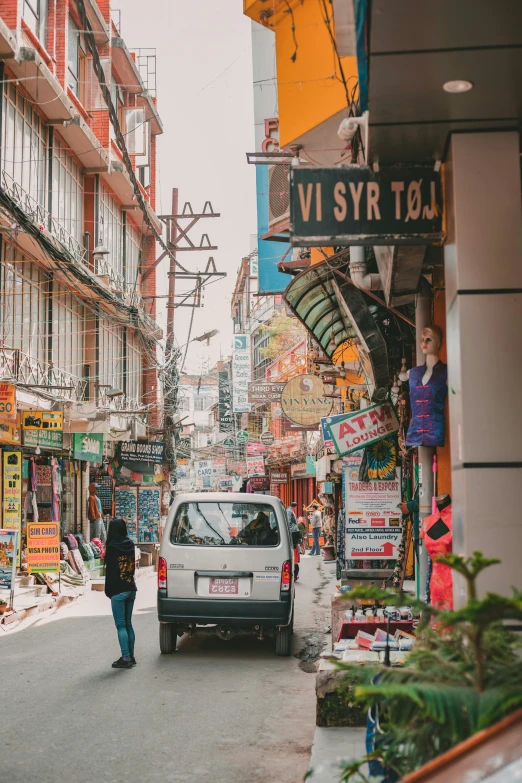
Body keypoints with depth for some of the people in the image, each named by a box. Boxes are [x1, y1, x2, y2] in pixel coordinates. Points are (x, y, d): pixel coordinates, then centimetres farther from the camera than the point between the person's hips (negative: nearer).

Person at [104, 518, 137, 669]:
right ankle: (131, 656, 17)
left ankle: (126, 658, -4)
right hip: (131, 588, 7)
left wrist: (108, 590, -3)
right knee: (128, 623, 14)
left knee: (121, 625, -3)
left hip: (118, 590, -7)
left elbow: (110, 570, -11)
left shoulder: (112, 547, -13)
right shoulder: (130, 545, 6)